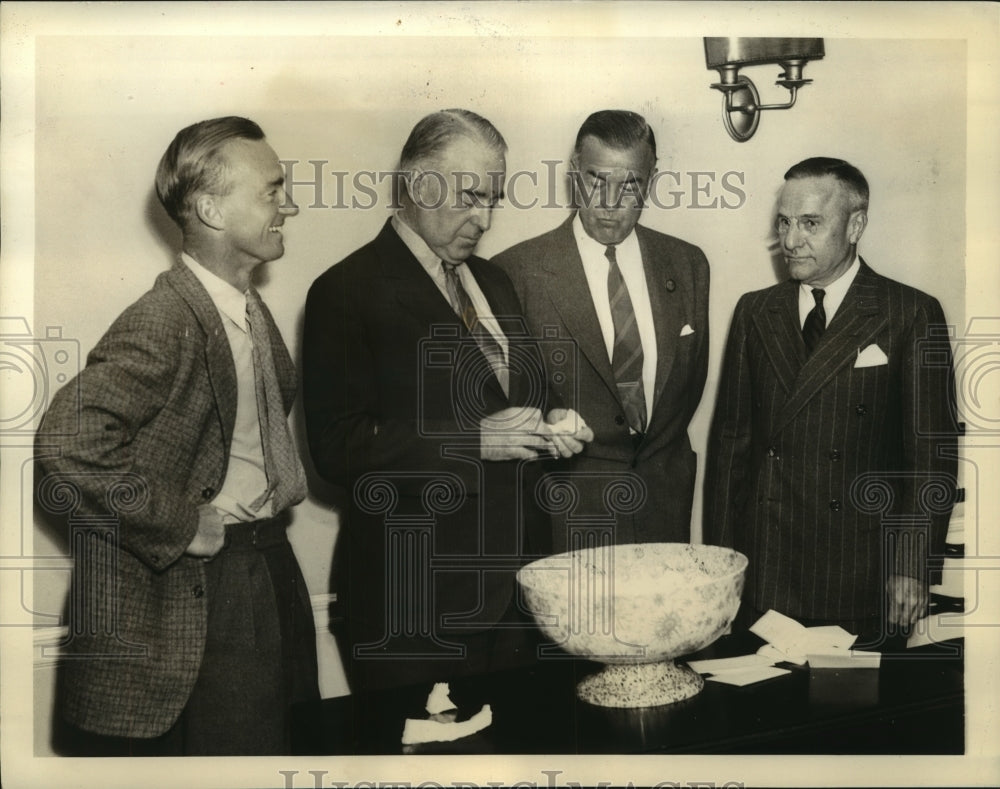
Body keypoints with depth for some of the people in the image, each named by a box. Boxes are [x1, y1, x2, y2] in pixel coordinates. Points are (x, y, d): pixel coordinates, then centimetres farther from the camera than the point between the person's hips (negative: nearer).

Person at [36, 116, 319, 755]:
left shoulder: (253, 310, 8)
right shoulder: (164, 323, -22)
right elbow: (69, 442, -32)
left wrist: (284, 485, 10)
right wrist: (181, 526, -23)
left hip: (269, 573, 9)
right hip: (201, 598, -8)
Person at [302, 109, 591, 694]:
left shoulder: (493, 282, 14)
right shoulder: (347, 292, -9)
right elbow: (337, 448, -17)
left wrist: (547, 427, 1)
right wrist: (474, 442, -20)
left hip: (513, 576, 7)